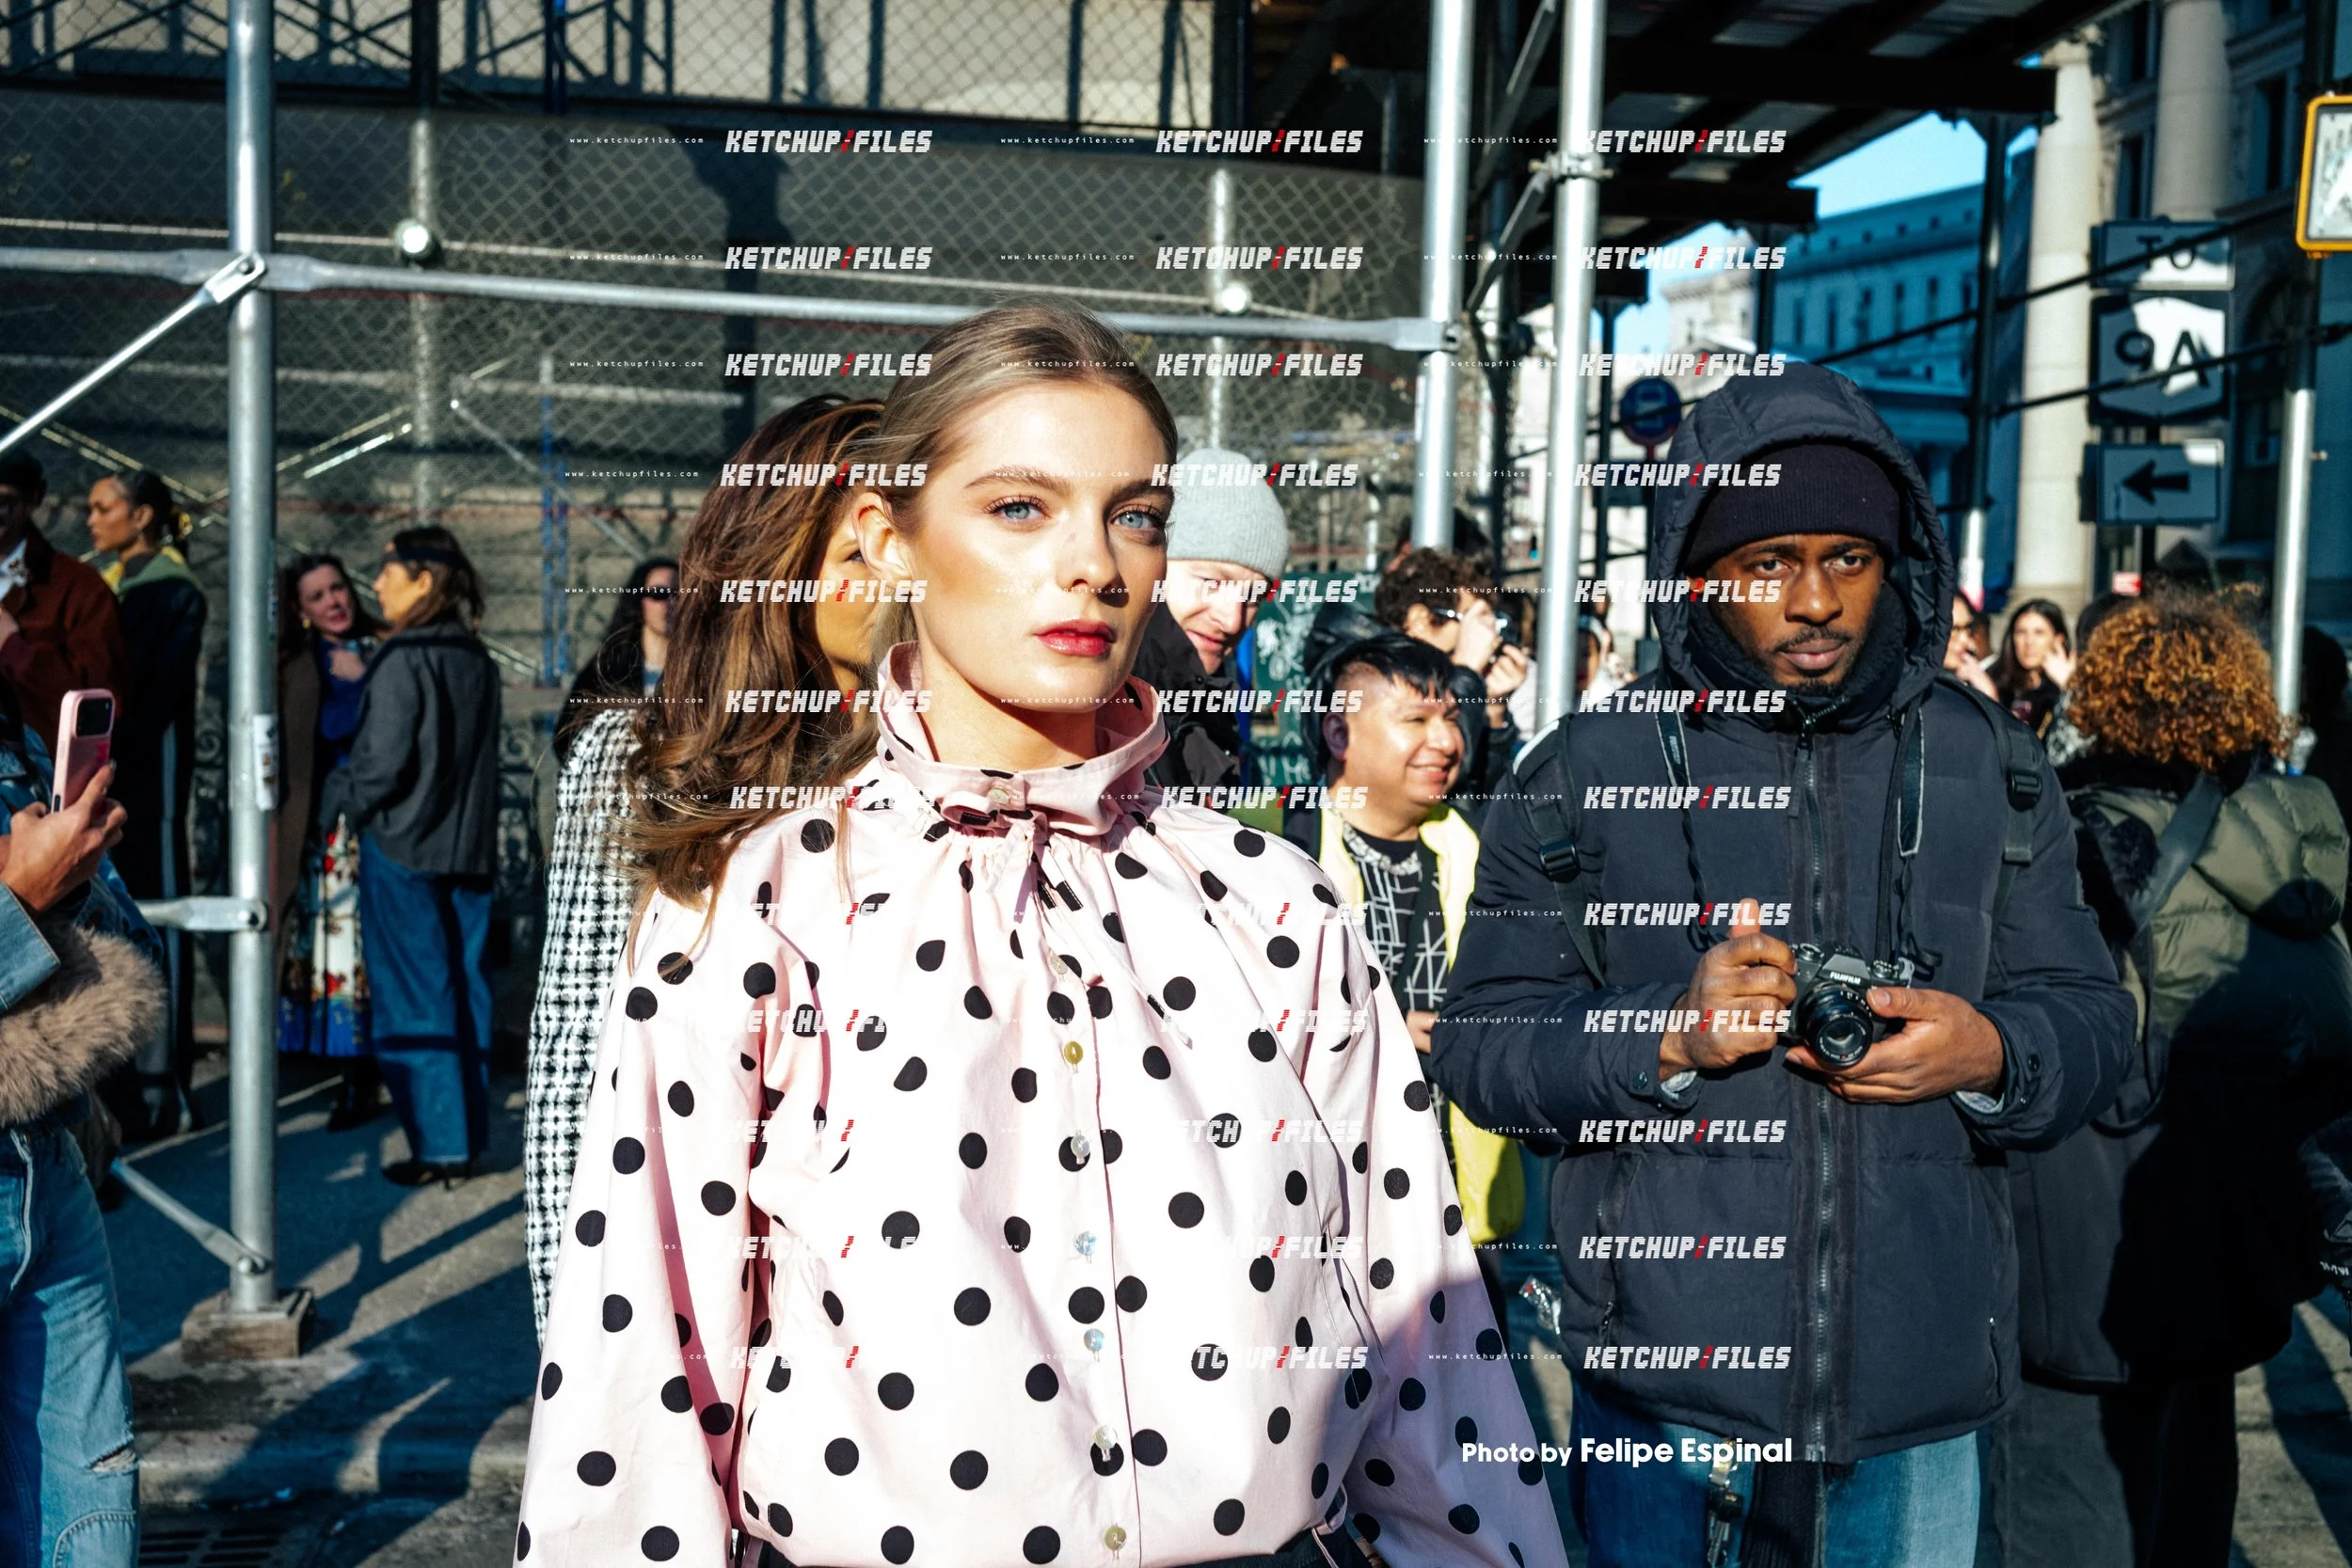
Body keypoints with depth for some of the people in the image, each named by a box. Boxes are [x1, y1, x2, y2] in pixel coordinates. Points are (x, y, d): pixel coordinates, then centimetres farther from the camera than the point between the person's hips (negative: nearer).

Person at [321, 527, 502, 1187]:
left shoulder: (403, 660, -14)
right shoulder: (476, 660, 8)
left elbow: (383, 762, -17)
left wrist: (338, 798, -1)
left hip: (403, 846, -7)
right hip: (467, 849, 7)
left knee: (413, 1000, 1)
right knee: (463, 995, 12)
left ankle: (439, 1145, 4)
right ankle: (468, 1135, 19)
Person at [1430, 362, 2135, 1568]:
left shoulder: (1985, 767, 5)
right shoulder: (1584, 775, -3)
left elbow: (2091, 1023, 6)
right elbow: (1478, 1045, -6)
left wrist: (1991, 1054, -16)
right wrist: (1669, 1035, -23)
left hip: (1919, 1388, 3)